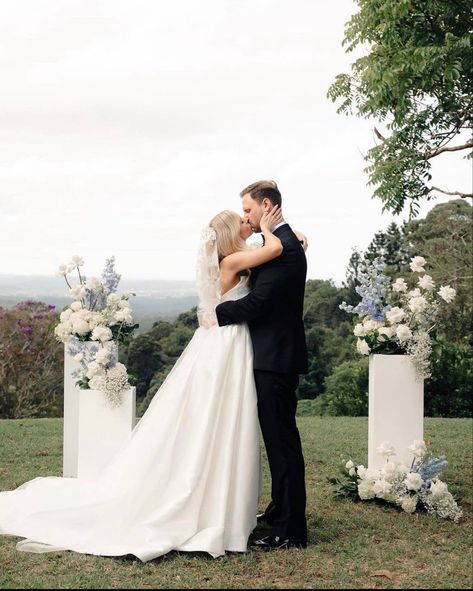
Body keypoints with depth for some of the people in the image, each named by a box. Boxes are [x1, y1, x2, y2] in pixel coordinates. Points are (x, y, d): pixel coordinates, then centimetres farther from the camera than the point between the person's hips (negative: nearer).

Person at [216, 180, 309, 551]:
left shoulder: (284, 248, -17)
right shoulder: (282, 243, 15)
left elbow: (258, 301, -22)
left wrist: (218, 314, -9)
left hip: (276, 359, -11)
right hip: (274, 356, 11)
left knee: (282, 441, -6)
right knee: (280, 439, 19)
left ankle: (291, 531, 0)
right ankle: (281, 510, 33)